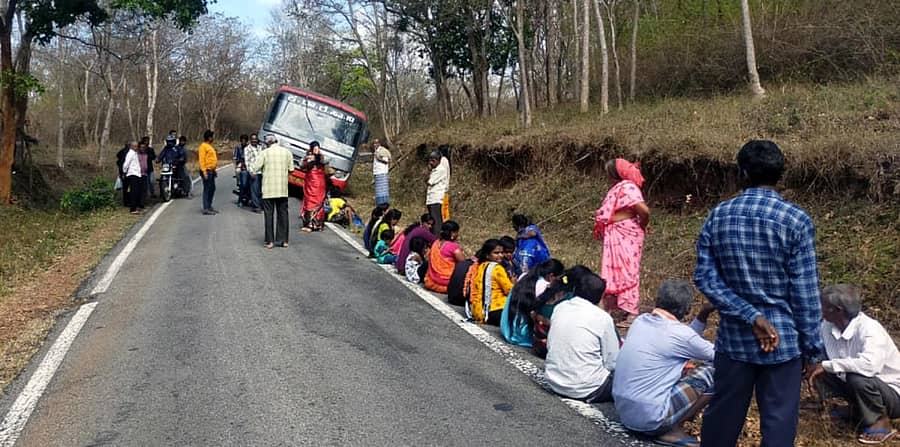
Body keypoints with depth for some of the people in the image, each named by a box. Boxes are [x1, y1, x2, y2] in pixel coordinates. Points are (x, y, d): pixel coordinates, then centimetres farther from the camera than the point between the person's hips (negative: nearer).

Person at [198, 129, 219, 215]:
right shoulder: (203, 146, -11)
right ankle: (206, 209, -7)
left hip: (212, 171, 10)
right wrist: (204, 171, -22)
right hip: (207, 171, -10)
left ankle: (209, 206, 23)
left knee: (212, 189, 14)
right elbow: (202, 160, -18)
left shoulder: (209, 146, 19)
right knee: (207, 189, -8)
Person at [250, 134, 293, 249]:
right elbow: (291, 169, 6)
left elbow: (253, 169, -7)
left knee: (269, 214, 3)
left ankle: (270, 241, 2)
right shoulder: (287, 152, 2)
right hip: (283, 189, 3)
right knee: (283, 213, 10)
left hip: (269, 189, -2)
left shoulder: (265, 153, -6)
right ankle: (283, 240, 12)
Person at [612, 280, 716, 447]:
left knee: (687, 365, 23)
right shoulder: (678, 332, -15)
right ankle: (672, 429, 2)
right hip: (649, 418, -8)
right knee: (714, 372, -1)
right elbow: (716, 355, 3)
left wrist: (703, 315, 17)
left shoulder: (641, 320, 7)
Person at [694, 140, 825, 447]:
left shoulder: (718, 216, -2)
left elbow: (704, 277, -7)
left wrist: (749, 315, -10)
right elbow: (805, 293, -10)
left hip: (733, 337, 3)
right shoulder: (796, 220, -11)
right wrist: (812, 347, -1)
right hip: (783, 340, -3)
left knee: (722, 416, 16)